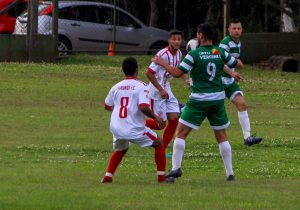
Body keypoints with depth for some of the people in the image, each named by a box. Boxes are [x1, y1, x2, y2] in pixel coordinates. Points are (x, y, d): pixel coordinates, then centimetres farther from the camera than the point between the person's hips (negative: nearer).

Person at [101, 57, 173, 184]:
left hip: (116, 129, 5)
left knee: (120, 149, 33)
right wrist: (155, 117, -4)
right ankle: (161, 177, 10)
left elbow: (107, 106, 23)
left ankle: (107, 176, 20)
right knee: (159, 144, 15)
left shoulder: (116, 87, 9)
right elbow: (143, 107, -20)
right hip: (134, 129, -5)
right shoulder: (141, 86, -7)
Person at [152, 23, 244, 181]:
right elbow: (239, 65, 12)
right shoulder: (221, 53, 1)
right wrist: (235, 59, 34)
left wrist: (162, 63, 2)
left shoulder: (194, 54, -10)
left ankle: (176, 168, -9)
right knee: (222, 137, 13)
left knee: (180, 132, 3)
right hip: (218, 99, 4)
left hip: (199, 100, -4)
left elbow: (177, 73, -11)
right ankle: (230, 173, 10)